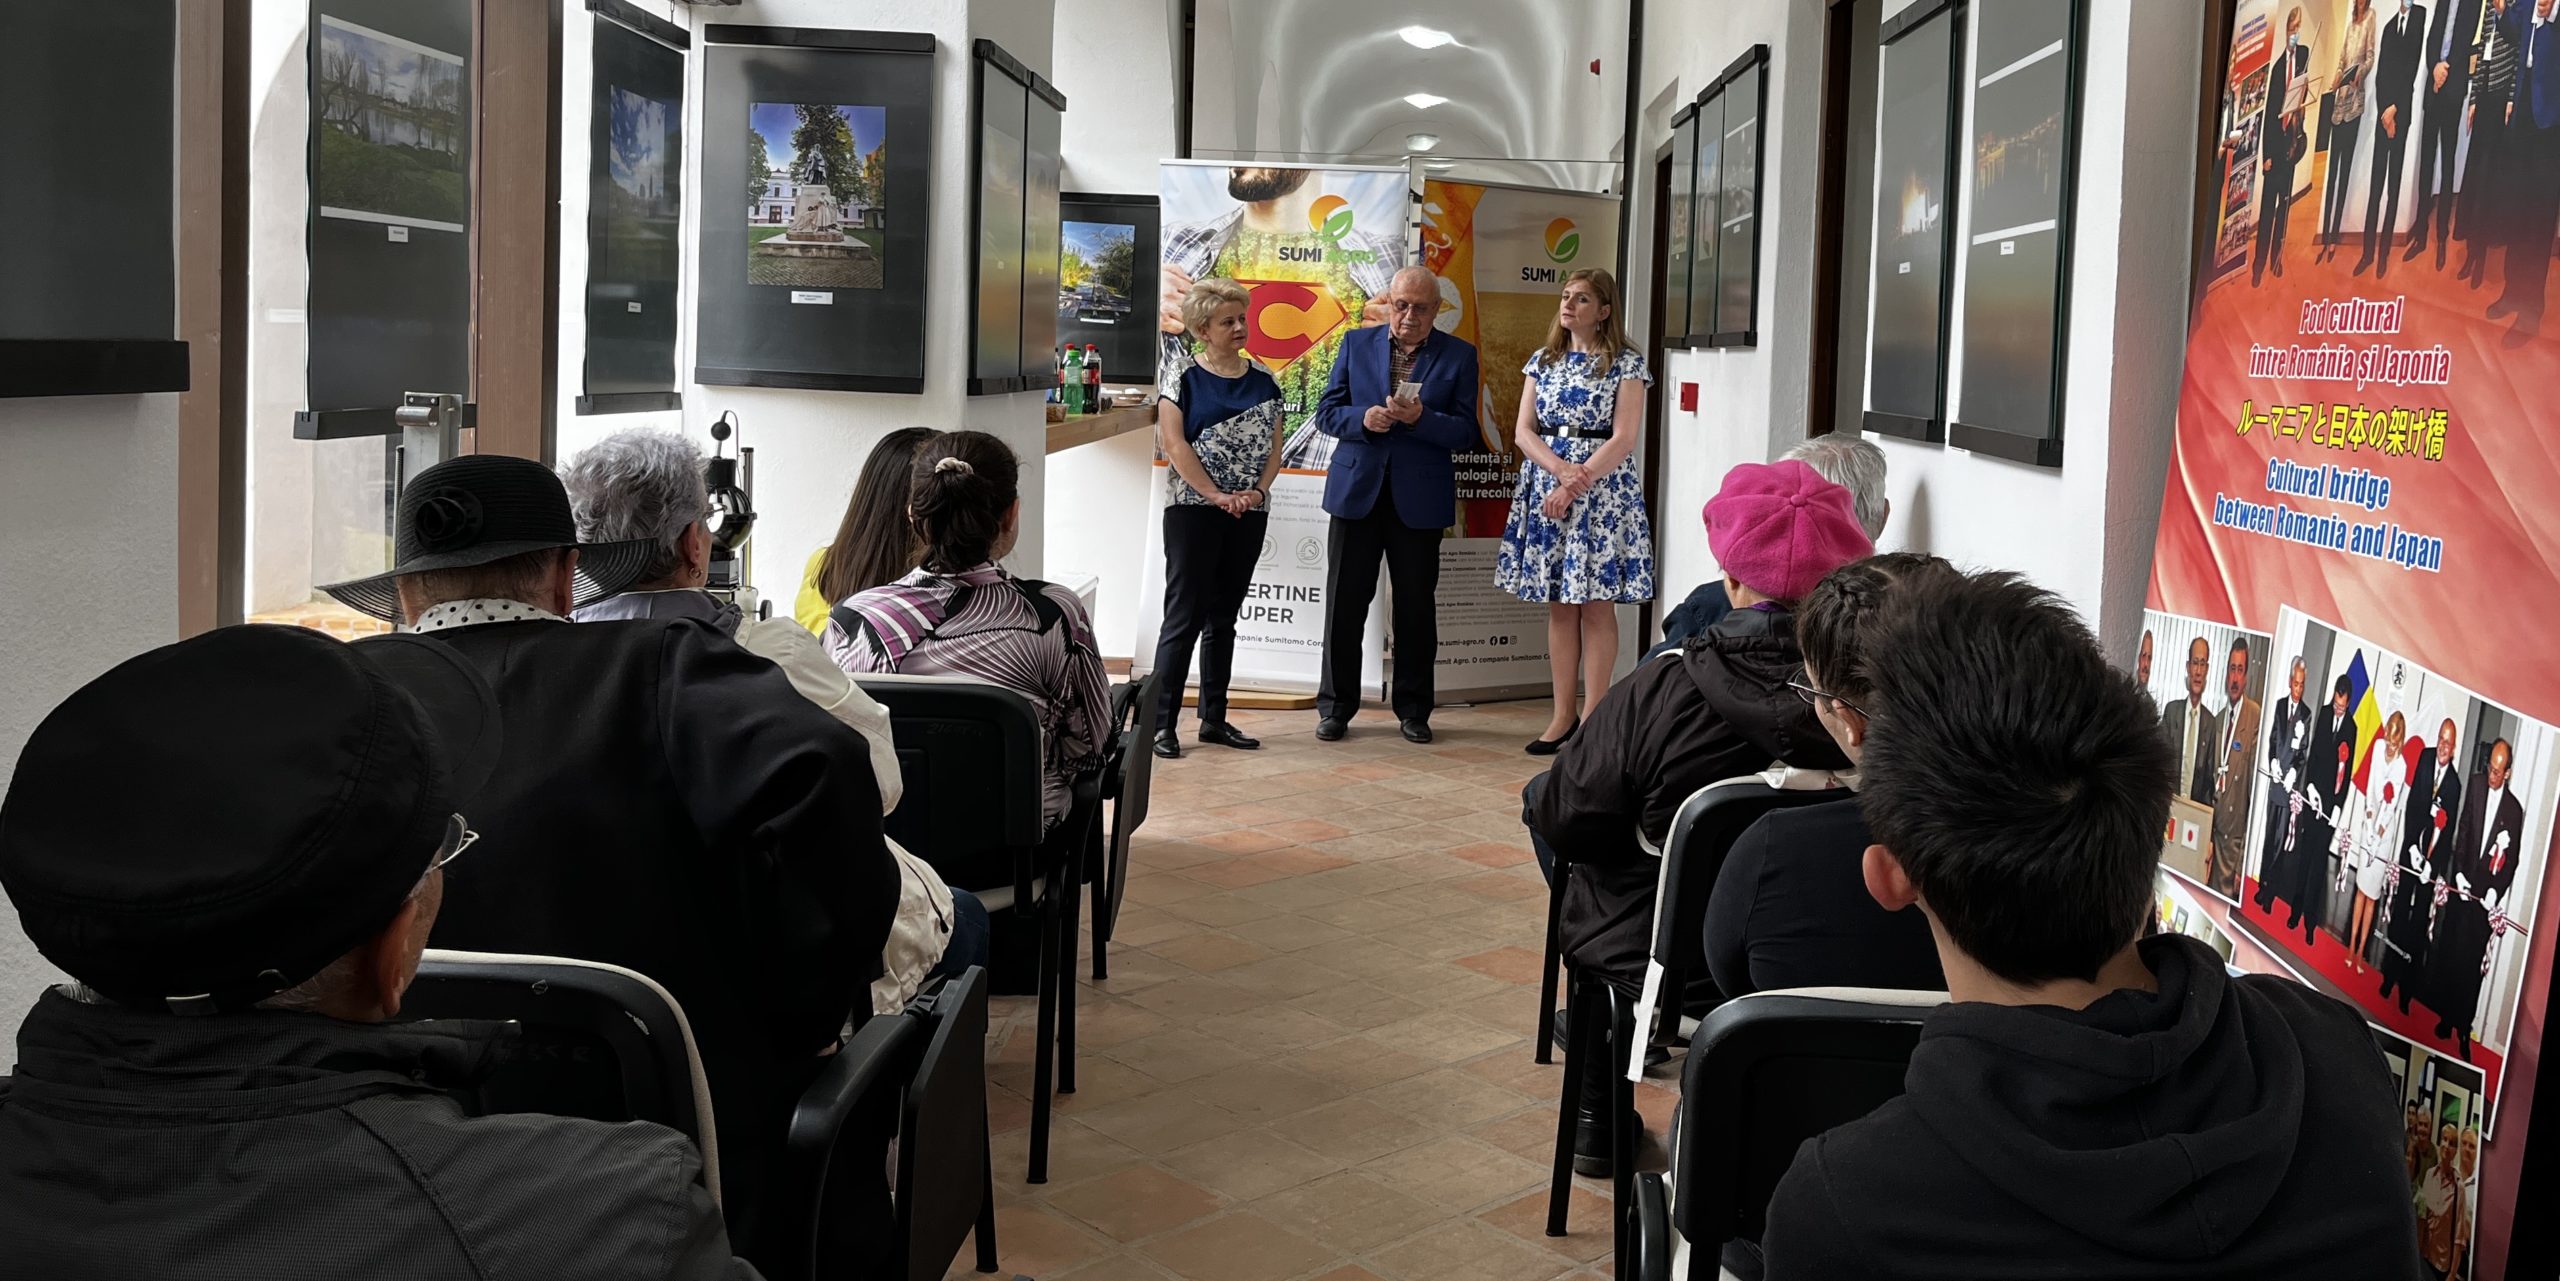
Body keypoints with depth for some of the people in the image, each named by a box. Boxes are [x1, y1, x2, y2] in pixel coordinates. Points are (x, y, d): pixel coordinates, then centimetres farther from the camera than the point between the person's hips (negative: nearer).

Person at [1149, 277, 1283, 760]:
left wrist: (1258, 490, -9)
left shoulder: (1264, 384, 10)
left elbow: (1274, 448, 9)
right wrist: (1217, 495, -16)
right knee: (1185, 616, -6)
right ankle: (1162, 723, -4)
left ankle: (1214, 719, 18)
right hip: (1193, 510, -5)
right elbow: (1174, 444, -10)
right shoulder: (1184, 381, -3)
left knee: (1223, 618, 11)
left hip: (1249, 515, 5)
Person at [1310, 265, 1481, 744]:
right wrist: (1362, 418, -14)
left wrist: (1420, 418, -19)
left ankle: (1413, 710, 18)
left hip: (1420, 499, -1)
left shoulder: (1459, 355, 3)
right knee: (1345, 602, 4)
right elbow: (1326, 412, 6)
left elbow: (1465, 433, -2)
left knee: (1416, 606, 6)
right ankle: (1336, 706, 14)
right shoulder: (1357, 344, 7)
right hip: (1357, 490, 1)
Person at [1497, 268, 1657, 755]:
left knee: (1597, 605, -3)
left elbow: (1624, 438, -9)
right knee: (1558, 605, 6)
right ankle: (1563, 716, 12)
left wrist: (1575, 484, -16)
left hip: (1602, 490, -4)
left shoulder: (1626, 364, -2)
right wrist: (1561, 468, -13)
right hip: (1546, 485, 4)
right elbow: (1524, 431, 5)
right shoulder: (1543, 361, 12)